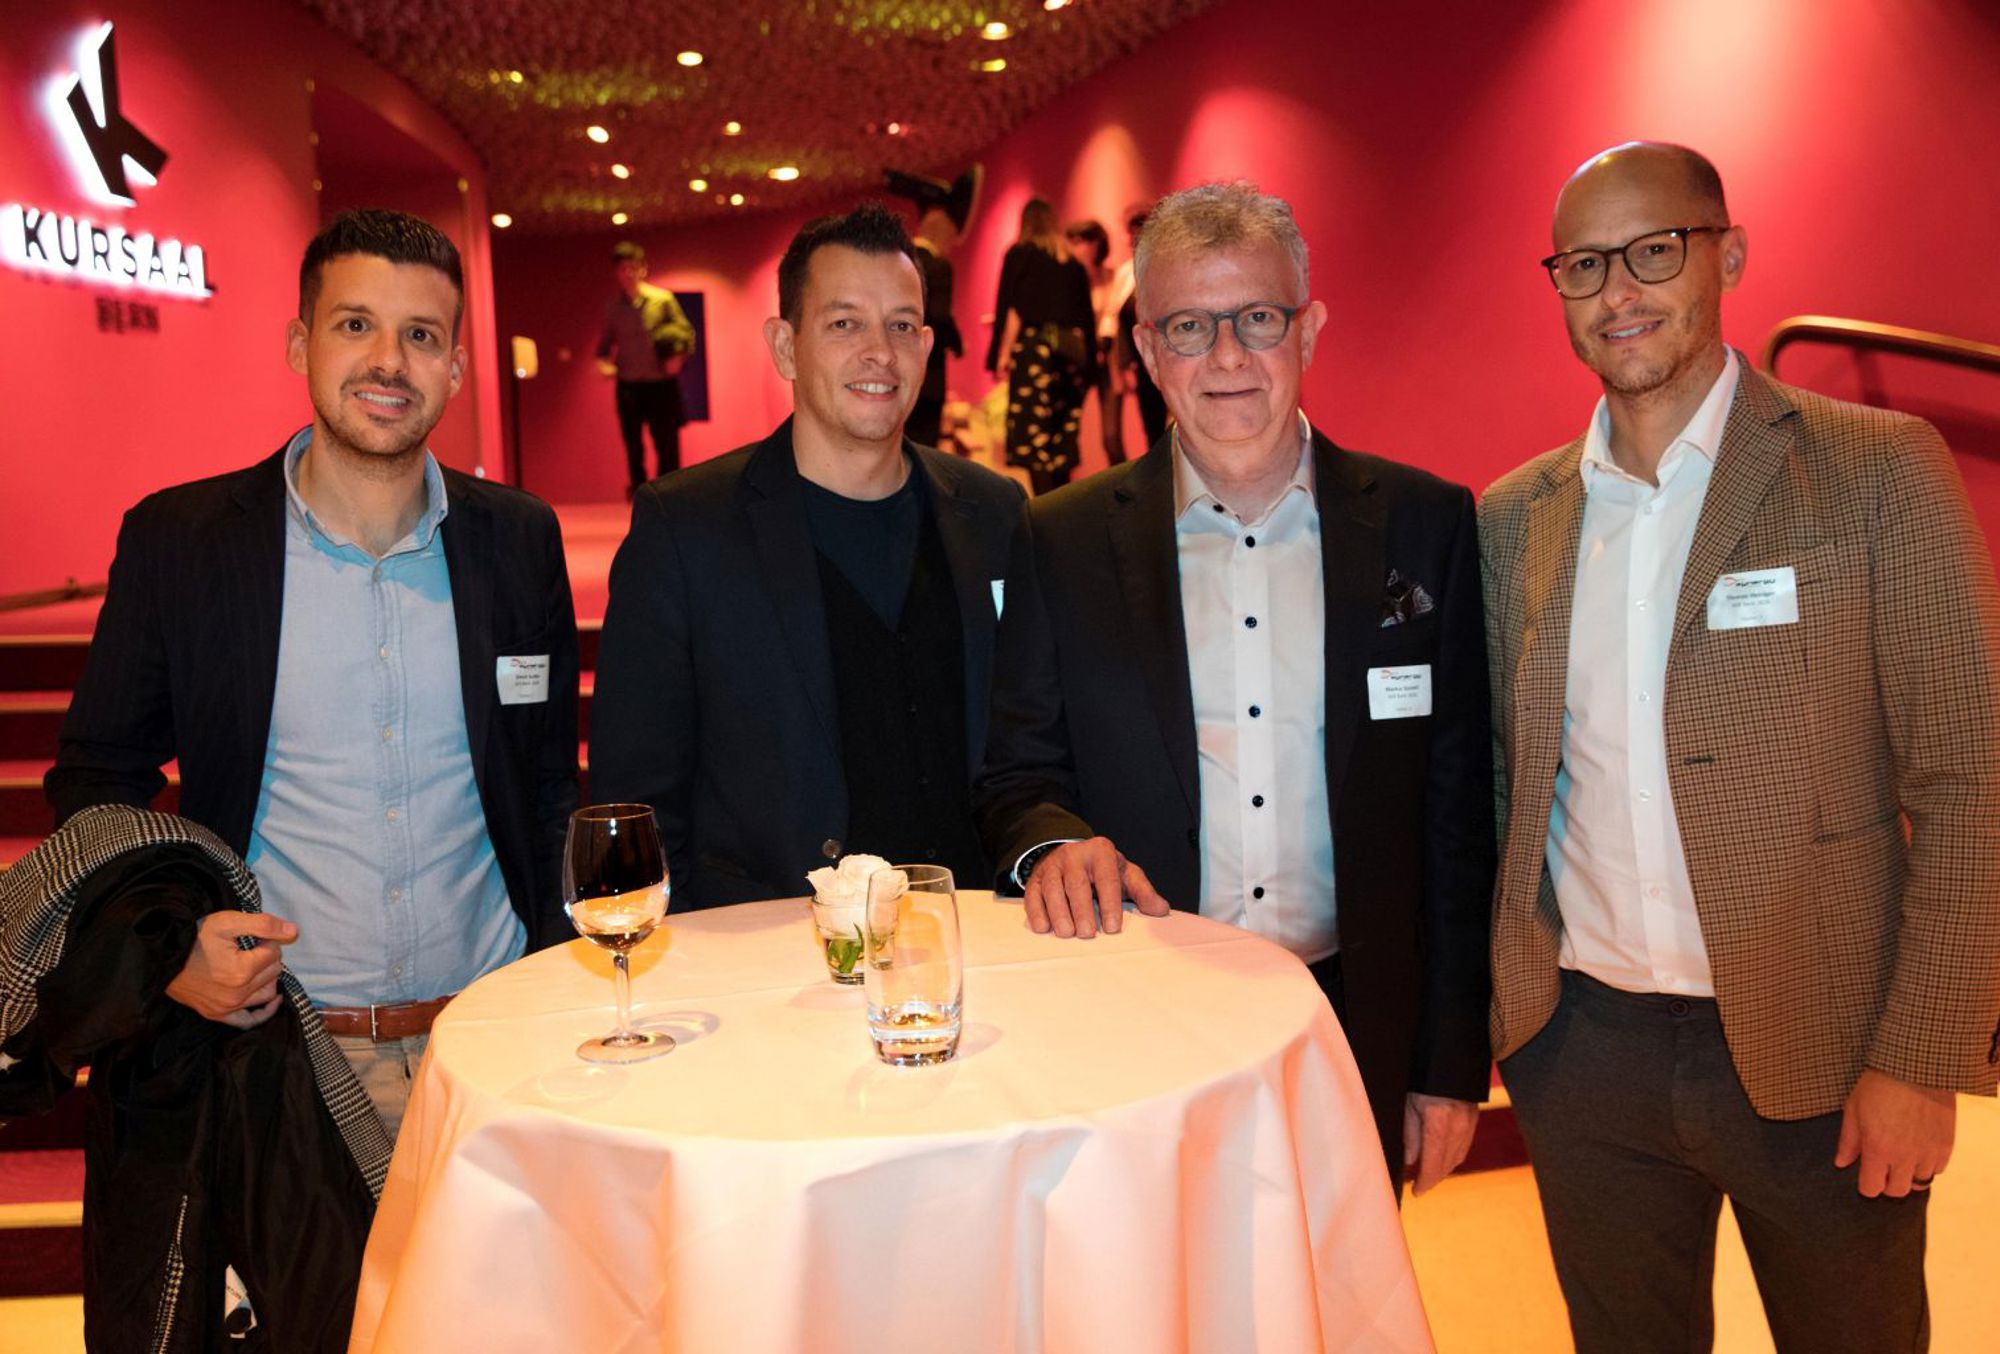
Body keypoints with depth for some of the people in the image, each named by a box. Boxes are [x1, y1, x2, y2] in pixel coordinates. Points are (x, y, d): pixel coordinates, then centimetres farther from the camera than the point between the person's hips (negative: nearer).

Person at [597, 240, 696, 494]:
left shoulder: (663, 299, -2)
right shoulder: (612, 306, 5)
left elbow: (686, 332, 2)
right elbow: (606, 342, 16)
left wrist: (679, 356, -15)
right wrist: (603, 361, -4)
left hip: (662, 384, -2)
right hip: (628, 386, 2)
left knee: (667, 445, -1)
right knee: (633, 447, 8)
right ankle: (638, 487, 21)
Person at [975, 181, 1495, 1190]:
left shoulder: (1425, 526, 0)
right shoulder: (1062, 541, 0)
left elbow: (1458, 813, 1)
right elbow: (1018, 774, 5)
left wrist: (1452, 1063, 1)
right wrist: (1053, 842, -19)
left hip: (1355, 1041, 1)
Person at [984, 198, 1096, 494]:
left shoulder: (1019, 254, 3)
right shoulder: (1073, 262, 15)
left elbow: (1011, 308, -5)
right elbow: (1087, 316, 14)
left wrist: (1001, 355, -6)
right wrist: (1087, 365, 16)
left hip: (1033, 347, -5)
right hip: (1073, 352, 5)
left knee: (1033, 433, -7)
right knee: (1063, 433, 9)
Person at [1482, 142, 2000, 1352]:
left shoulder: (1879, 472, -6)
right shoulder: (1515, 517, 4)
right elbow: (1496, 780, 8)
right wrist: (1475, 1027, 4)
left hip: (1814, 1056, -2)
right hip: (1580, 1048, 3)